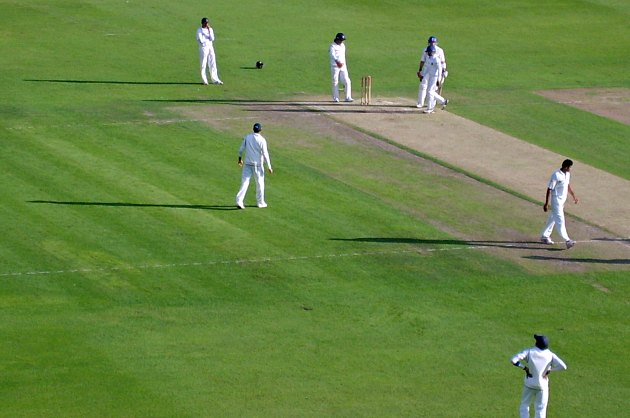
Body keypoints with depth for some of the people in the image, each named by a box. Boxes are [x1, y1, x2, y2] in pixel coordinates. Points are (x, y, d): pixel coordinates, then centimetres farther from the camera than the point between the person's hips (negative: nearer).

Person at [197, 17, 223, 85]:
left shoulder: (210, 29, 11)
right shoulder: (199, 30, -4)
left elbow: (212, 39, -3)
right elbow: (201, 40, -13)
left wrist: (209, 31, -8)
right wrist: (208, 39, -5)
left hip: (210, 47, 5)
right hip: (203, 48, -5)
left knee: (213, 64, 4)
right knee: (204, 64, -4)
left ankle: (215, 79, 7)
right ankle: (204, 80, 0)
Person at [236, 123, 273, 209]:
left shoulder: (247, 137, 0)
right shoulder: (262, 140, -11)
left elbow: (241, 149, 5)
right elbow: (265, 154, -13)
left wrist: (240, 159, 23)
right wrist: (269, 167, -8)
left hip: (247, 164, 3)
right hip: (258, 164, -3)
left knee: (245, 182, 1)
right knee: (260, 183, 12)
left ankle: (239, 201, -14)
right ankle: (260, 202, 20)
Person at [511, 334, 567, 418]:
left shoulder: (529, 352, -14)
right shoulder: (550, 355, -10)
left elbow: (513, 360, -23)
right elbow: (563, 366, -17)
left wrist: (524, 367, -9)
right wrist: (550, 370, -4)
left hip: (529, 384, -1)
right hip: (542, 385, 1)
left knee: (524, 406, 16)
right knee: (541, 409, 13)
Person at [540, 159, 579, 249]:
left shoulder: (567, 174, 3)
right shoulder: (556, 175, -23)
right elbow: (549, 189, -20)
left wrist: (573, 196, 23)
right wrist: (546, 203, -19)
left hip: (563, 200, 9)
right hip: (556, 200, -9)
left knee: (553, 218, 18)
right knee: (560, 219, -10)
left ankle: (544, 236, 29)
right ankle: (567, 240, -16)